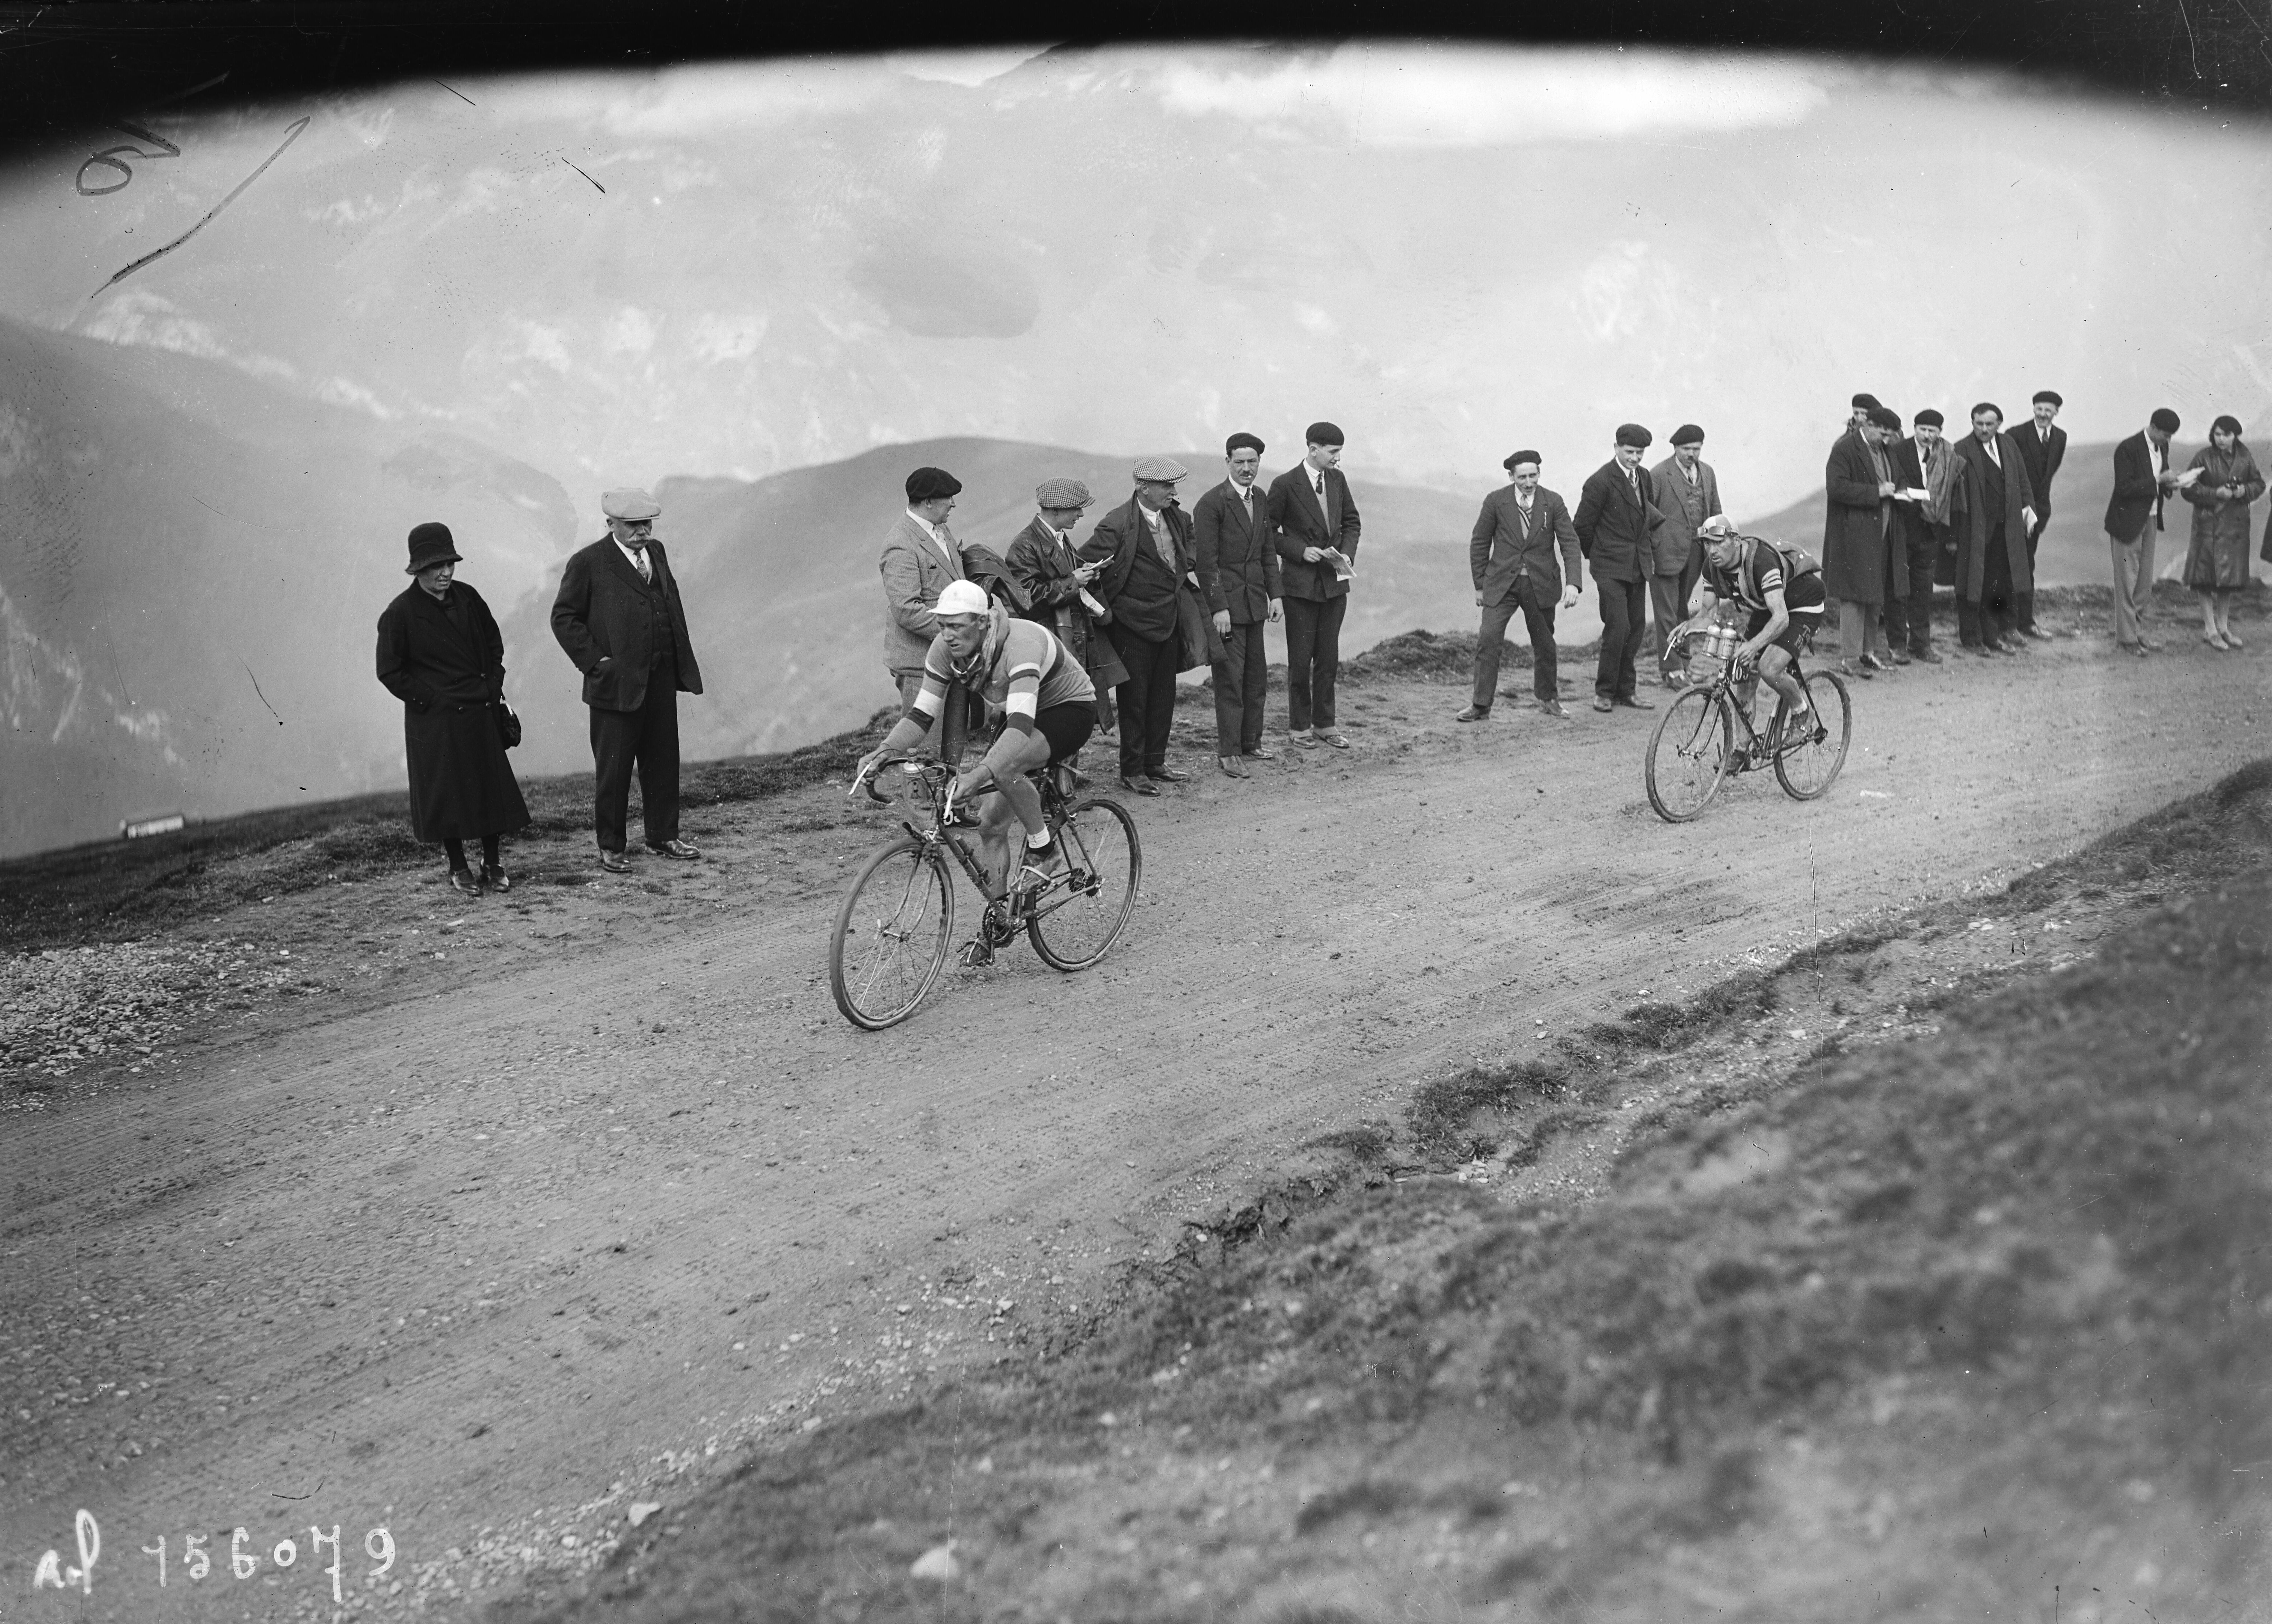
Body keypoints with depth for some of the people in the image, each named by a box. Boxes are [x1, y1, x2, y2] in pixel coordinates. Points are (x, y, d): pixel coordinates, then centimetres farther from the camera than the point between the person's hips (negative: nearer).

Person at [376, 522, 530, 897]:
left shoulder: (467, 598, 3)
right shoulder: (401, 613, -11)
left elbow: (494, 641, 16)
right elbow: (389, 672, -7)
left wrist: (494, 686, 6)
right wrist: (428, 699, -10)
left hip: (481, 712, 4)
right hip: (435, 720, -4)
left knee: (491, 785, 7)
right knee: (446, 792, 3)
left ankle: (493, 863, 20)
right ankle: (458, 869, 17)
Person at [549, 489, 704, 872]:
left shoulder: (656, 552, 11)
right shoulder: (588, 563, -7)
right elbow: (564, 618, -5)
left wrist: (683, 662, 10)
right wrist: (595, 661, -12)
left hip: (662, 678, 6)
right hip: (618, 682, -6)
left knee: (663, 761, 12)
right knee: (613, 768, 2)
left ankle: (664, 837, 24)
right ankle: (610, 848, 12)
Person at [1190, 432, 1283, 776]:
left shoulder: (1261, 501, 10)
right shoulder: (1212, 504, -12)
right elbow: (1206, 561, -14)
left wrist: (1275, 594, 9)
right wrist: (1219, 608, -17)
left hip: (1255, 602, 7)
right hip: (1226, 600, -7)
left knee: (1256, 677, 11)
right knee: (1230, 678, -4)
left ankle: (1251, 742, 23)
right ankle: (1228, 753, 1)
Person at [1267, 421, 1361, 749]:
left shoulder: (1338, 479, 5)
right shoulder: (1285, 485, -10)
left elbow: (1352, 522, 14)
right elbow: (1269, 532, -6)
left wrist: (1347, 553, -2)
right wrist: (1301, 552, -16)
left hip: (1335, 581, 5)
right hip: (1300, 583, -5)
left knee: (1329, 658, 10)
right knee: (1300, 659, 3)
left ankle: (1325, 724, 19)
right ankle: (1300, 727, 13)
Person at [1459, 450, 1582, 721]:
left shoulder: (1553, 503, -4)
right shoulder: (1496, 501, -6)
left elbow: (1570, 543, -5)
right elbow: (1479, 544, 3)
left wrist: (1572, 583, -18)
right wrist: (1480, 585, 4)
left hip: (1541, 584, 1)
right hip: (1502, 583, -1)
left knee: (1544, 643, 12)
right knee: (1488, 639, -13)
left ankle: (1549, 699, 31)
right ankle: (1480, 705, -6)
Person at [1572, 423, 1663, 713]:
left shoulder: (1644, 477, 10)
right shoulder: (1600, 482, -13)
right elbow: (1582, 526, -7)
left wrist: (1649, 553, 19)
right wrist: (1595, 556, 4)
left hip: (1639, 566, 7)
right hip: (1611, 568, -7)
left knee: (1637, 628, 8)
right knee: (1618, 627, -12)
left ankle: (1626, 690, 18)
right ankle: (1604, 692, 0)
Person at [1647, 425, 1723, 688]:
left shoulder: (1708, 473, 9)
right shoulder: (1659, 475, -9)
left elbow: (1715, 513, 17)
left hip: (1695, 555, 6)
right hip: (1666, 553, -6)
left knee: (1682, 608, 16)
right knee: (1667, 612, -2)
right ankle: (1672, 670, 1)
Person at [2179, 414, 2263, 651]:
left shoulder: (2244, 457, 5)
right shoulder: (2204, 457, -6)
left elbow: (2259, 483, 12)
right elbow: (2187, 489, -7)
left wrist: (2245, 490, -9)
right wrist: (2216, 494, -18)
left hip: (2236, 523, 4)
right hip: (2208, 522, -4)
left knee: (2229, 577, 9)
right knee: (2207, 577, -4)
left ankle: (2223, 626, 19)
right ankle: (2209, 629, 4)